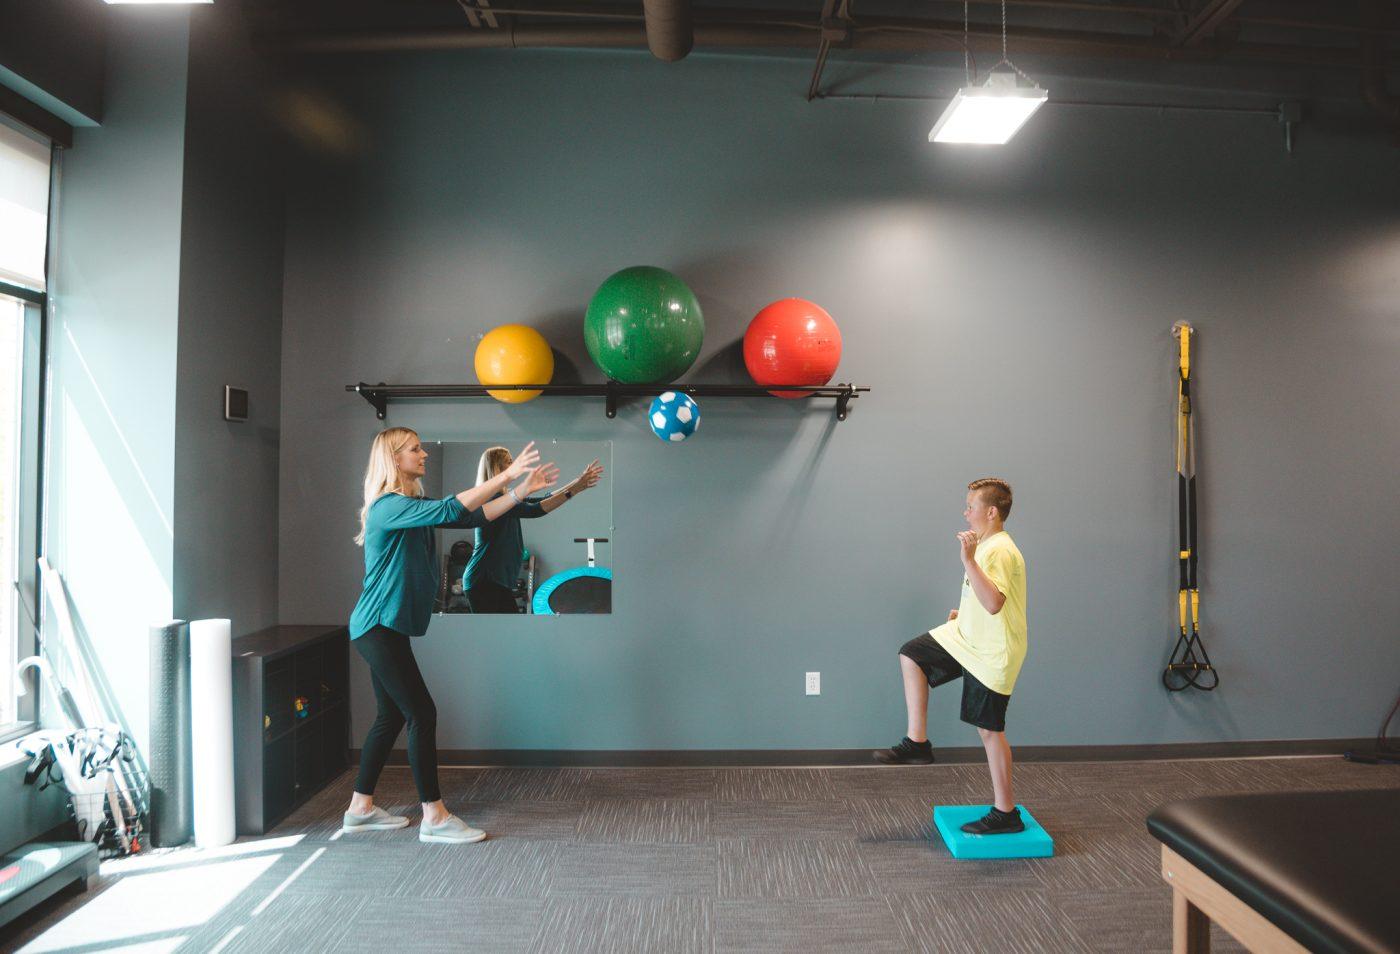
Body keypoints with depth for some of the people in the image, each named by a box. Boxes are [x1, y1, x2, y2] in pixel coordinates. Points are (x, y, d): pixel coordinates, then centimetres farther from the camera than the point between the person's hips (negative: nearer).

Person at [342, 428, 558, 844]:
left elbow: (474, 516, 7)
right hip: (379, 627, -10)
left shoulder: (414, 506, 13)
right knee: (421, 715, -8)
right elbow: (451, 510, -30)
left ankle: (360, 808, 25)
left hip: (386, 628, 10)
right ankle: (434, 817, 0)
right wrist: (508, 474, -29)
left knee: (391, 717, 14)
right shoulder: (389, 506, -16)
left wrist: (525, 488, -1)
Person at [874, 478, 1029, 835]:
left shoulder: (999, 550, -23)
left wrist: (968, 559, -40)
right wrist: (964, 612, 13)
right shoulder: (986, 546, 8)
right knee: (910, 654, 8)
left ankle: (1006, 814, 15)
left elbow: (994, 603, -38)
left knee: (990, 729, 0)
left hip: (991, 654, -10)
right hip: (967, 638, 10)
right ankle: (917, 743, 13)